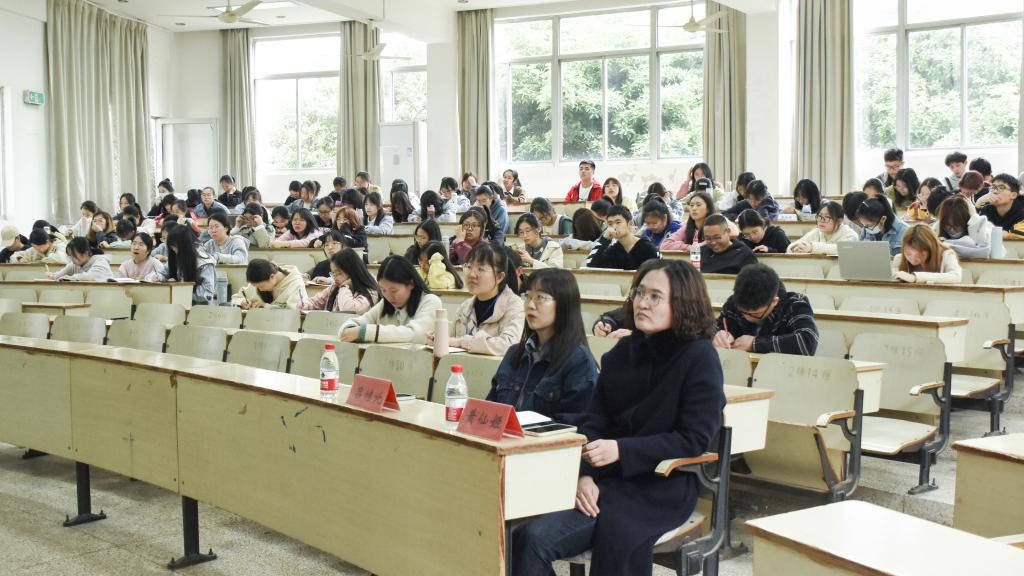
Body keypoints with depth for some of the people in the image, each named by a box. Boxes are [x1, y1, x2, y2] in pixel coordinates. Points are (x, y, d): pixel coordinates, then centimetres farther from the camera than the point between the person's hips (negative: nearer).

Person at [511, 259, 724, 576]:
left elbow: (694, 439, -11)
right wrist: (585, 475, -10)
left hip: (661, 489, -5)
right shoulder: (623, 351, 12)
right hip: (606, 479, 6)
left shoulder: (700, 357, -5)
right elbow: (592, 422, 8)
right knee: (527, 538, -22)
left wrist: (621, 450, -20)